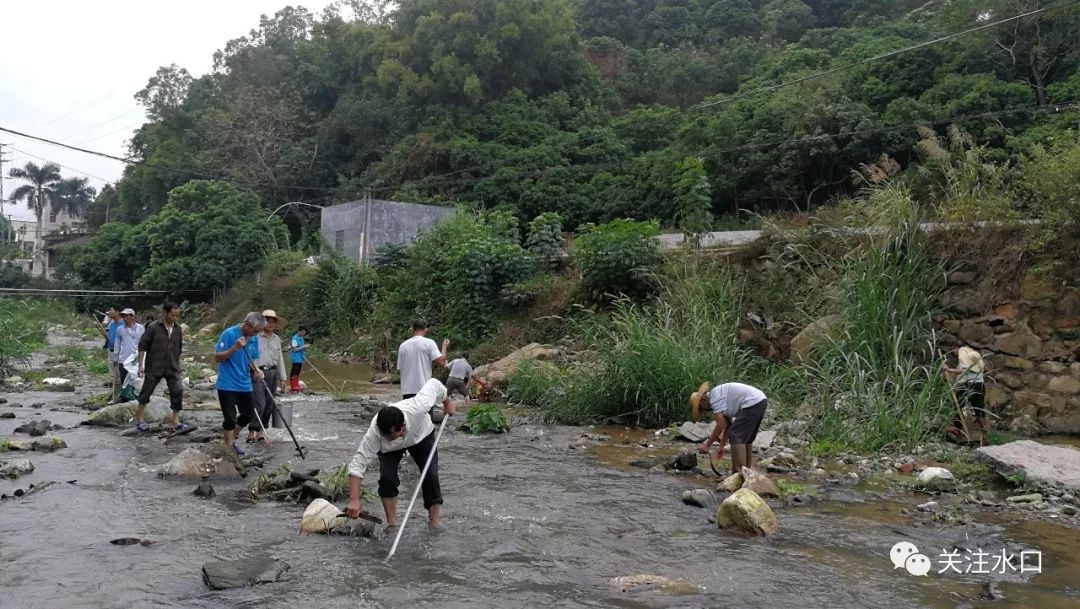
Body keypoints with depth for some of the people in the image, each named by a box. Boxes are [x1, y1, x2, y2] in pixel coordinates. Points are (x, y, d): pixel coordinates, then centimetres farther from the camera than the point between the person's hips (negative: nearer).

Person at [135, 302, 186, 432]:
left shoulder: (178, 329, 6)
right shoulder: (153, 327, -8)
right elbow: (142, 346, -6)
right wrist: (141, 365, -9)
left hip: (172, 368, 3)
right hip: (154, 368, -3)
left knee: (178, 391, -7)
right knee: (146, 391, 9)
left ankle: (176, 421, -1)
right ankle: (140, 418, 26)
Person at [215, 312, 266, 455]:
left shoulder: (253, 339, 4)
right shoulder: (229, 334, -15)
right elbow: (217, 357, -15)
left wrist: (255, 370, -6)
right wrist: (235, 347, -28)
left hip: (245, 385, 7)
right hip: (227, 385, -7)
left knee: (249, 415, 12)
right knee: (230, 418, -2)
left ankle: (231, 438, 32)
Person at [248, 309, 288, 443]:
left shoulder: (276, 339, 15)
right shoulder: (255, 337, -4)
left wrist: (282, 378, 16)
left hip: (272, 374, 6)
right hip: (258, 373, -6)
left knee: (269, 404, 6)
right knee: (259, 403, -14)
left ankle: (260, 432, 14)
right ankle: (251, 432, -10)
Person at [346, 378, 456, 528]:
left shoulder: (418, 408, -45)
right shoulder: (375, 432, -43)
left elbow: (433, 383, -27)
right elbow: (357, 464, -39)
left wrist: (447, 402, -8)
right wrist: (354, 500, -47)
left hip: (422, 436, 0)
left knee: (431, 476, -14)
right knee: (387, 477, -20)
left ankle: (434, 524, -2)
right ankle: (392, 523, -3)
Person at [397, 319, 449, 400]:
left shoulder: (403, 345, 9)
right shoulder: (429, 343, -5)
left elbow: (400, 367, 15)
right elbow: (440, 362, -11)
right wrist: (444, 347, 5)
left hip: (406, 390, 5)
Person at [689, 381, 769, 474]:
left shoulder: (714, 398, -8)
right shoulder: (719, 395, 21)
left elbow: (721, 425, -13)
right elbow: (727, 424, 24)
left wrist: (707, 445, -8)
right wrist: (722, 445, 26)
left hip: (752, 403, -11)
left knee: (735, 436, -8)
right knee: (745, 438, 19)